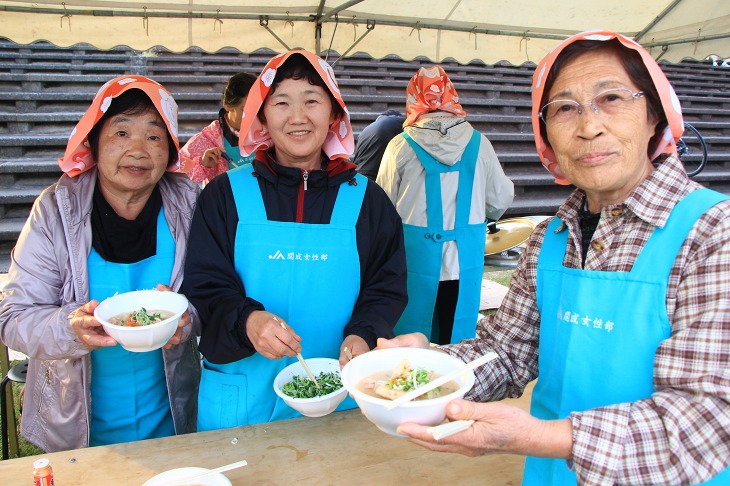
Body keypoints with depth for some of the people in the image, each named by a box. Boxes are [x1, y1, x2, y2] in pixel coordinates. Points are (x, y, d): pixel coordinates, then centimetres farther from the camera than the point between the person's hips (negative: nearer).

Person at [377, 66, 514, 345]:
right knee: (458, 337, 13)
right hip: (465, 260, 2)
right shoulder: (478, 143, -1)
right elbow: (501, 200, 6)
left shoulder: (401, 146, -7)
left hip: (415, 258, -1)